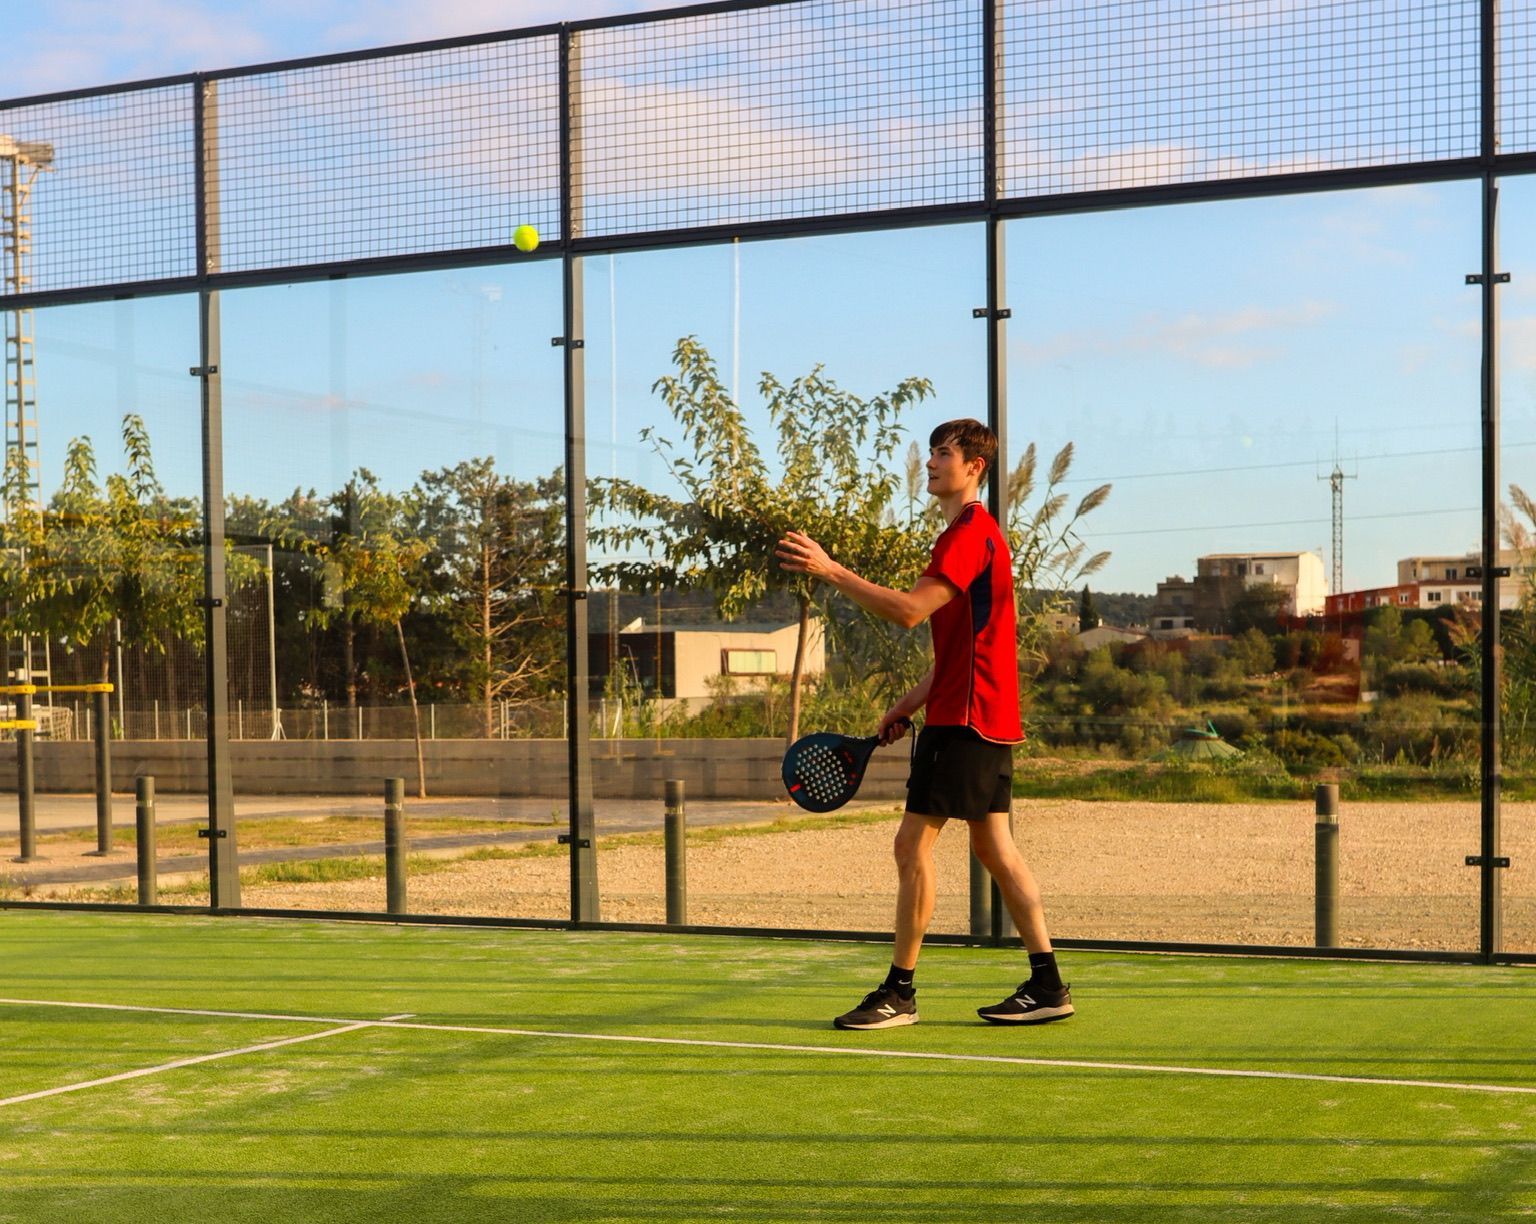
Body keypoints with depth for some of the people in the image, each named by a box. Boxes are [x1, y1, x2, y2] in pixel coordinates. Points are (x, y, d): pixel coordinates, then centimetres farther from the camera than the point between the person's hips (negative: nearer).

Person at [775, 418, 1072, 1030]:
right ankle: (1047, 984, 13)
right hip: (987, 719, 11)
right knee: (993, 847, 11)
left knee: (914, 843, -7)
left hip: (964, 720, -11)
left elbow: (910, 610, -25)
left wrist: (830, 571, -24)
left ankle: (899, 991, -1)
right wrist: (911, 702, 20)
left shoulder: (970, 533, -14)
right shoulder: (971, 532, 20)